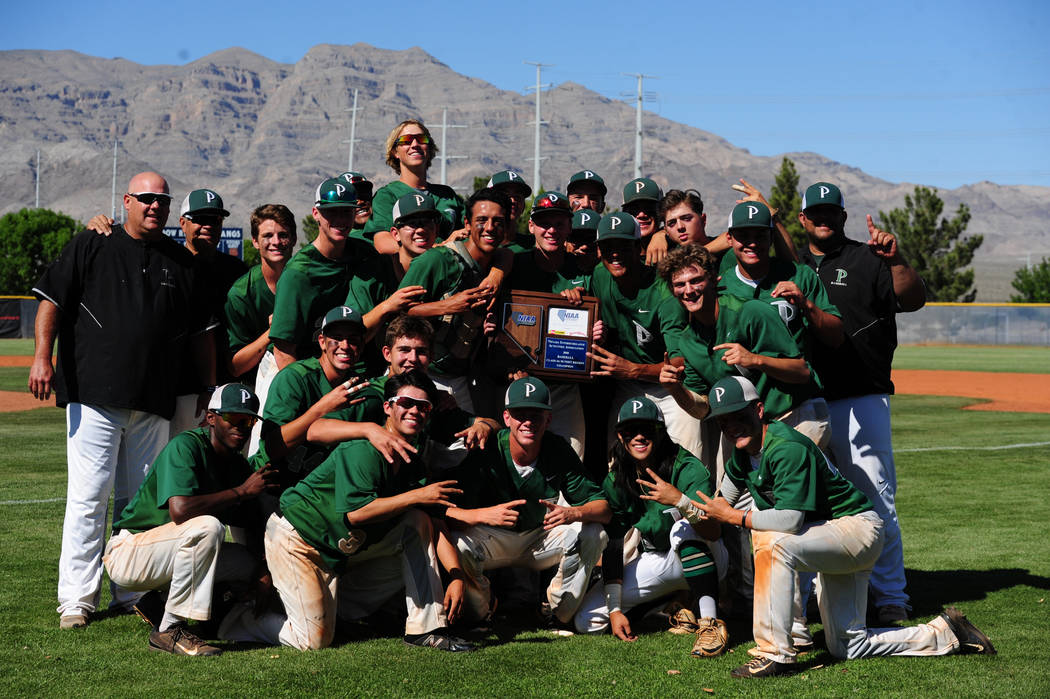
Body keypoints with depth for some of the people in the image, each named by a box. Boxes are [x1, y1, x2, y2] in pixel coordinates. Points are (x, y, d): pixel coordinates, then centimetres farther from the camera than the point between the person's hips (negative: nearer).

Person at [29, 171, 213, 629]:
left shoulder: (181, 262, 16)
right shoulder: (90, 247, 6)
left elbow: (199, 333, 18)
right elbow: (51, 300, 0)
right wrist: (43, 356, -14)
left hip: (154, 403, 4)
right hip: (94, 395, -4)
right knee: (88, 496, -7)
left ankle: (132, 593, 15)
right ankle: (77, 599, -2)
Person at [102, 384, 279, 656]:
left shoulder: (240, 467, 5)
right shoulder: (185, 446, -19)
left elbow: (257, 526, 7)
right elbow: (179, 510, -34)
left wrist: (260, 568, -12)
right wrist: (242, 491, -26)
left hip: (168, 557, 8)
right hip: (128, 552, -8)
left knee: (250, 563, -3)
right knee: (207, 525, -32)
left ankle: (162, 601, 10)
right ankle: (169, 629, -25)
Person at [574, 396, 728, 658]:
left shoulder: (687, 468, -21)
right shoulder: (615, 482, -8)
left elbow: (713, 532, -33)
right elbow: (613, 548, -7)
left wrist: (679, 501, -51)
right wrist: (614, 609, -14)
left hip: (699, 557, -4)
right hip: (655, 563, 4)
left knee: (685, 528, -38)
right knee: (586, 620, -9)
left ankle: (711, 622, -33)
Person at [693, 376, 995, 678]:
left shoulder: (788, 448, -27)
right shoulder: (743, 450, 1)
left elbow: (789, 520, -35)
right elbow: (727, 494, 20)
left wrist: (732, 516, -25)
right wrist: (712, 511, 0)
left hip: (857, 525, -10)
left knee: (774, 544, -36)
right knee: (846, 646, 10)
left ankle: (775, 653, -30)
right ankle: (947, 634, 24)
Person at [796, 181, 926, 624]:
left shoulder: (867, 259, 2)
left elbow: (913, 300, -12)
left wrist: (895, 259, -30)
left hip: (860, 400, -4)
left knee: (875, 501, -4)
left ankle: (889, 596, 6)